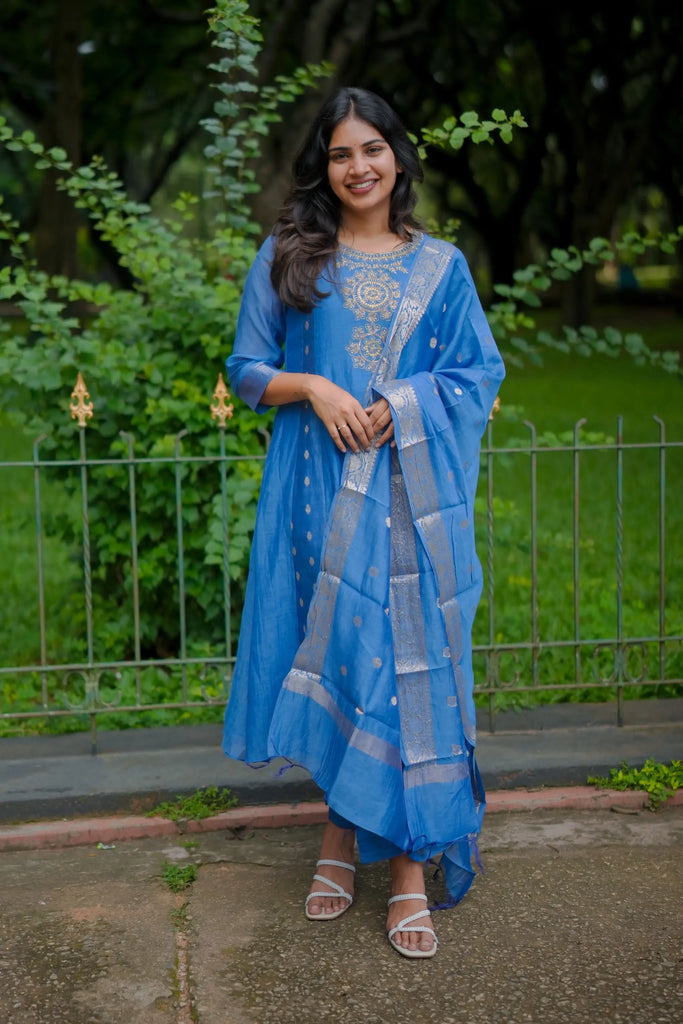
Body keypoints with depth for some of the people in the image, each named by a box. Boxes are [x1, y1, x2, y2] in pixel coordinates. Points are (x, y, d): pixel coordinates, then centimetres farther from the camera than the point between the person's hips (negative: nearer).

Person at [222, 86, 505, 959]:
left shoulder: (441, 266, 10)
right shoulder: (286, 258, 8)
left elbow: (480, 377, 7)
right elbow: (246, 370, 8)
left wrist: (402, 405, -9)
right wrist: (310, 386, -11)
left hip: (412, 493, 0)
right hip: (321, 489, 0)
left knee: (408, 658, -2)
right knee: (331, 653, 3)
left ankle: (410, 861, 5)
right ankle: (341, 832, 21)